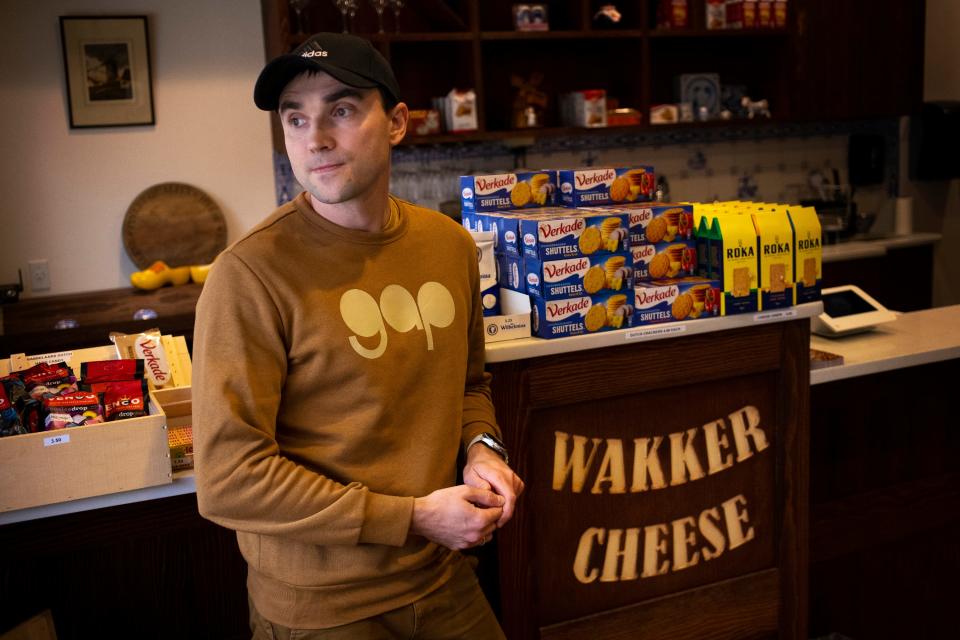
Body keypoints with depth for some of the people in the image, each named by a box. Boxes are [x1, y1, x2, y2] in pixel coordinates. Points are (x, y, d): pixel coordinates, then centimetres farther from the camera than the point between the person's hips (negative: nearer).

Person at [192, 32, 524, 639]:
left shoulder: (451, 245, -1)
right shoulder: (252, 274, -19)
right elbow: (228, 480, -20)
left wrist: (481, 448, -6)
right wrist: (414, 518, -18)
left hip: (443, 580, 5)